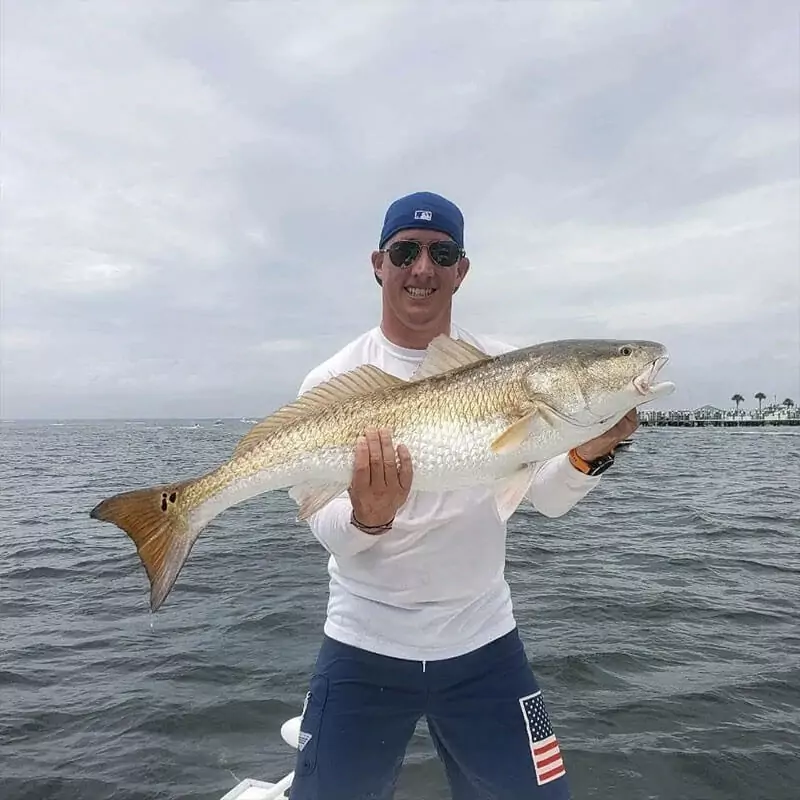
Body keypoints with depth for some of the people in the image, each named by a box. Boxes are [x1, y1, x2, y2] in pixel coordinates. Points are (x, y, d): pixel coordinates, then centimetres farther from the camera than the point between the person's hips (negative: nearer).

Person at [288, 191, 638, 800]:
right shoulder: (332, 383, -8)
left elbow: (548, 499, -6)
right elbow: (325, 526, -10)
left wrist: (588, 455, -26)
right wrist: (367, 516, -32)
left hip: (483, 640, 2)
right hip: (365, 643, -1)